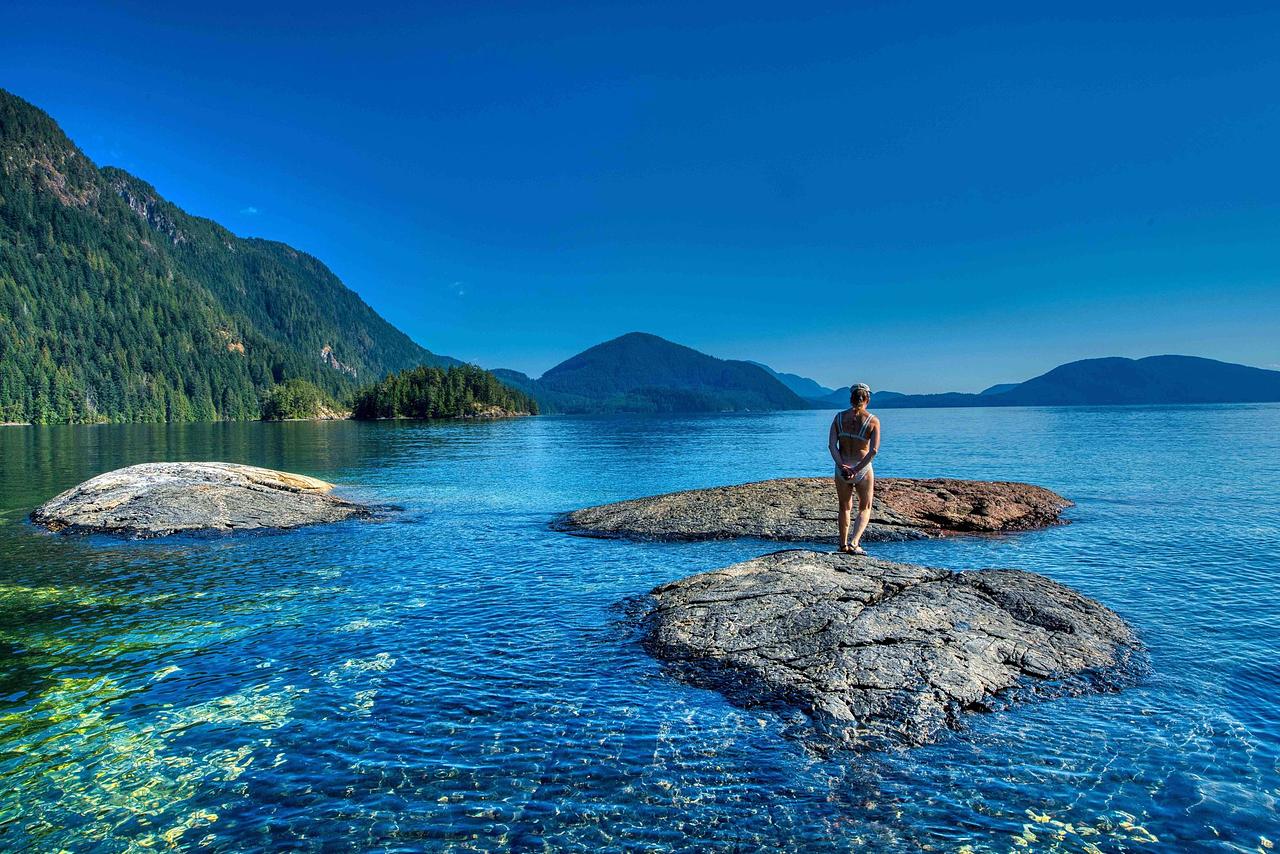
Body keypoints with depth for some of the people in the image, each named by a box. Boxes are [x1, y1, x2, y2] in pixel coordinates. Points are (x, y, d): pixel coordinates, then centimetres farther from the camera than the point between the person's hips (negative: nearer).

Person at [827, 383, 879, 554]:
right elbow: (874, 450, -16)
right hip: (864, 470, -2)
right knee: (865, 509, 14)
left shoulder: (839, 417, -1)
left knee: (845, 507, 20)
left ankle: (843, 544, 29)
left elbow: (831, 445, -11)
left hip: (842, 468, 2)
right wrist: (857, 469, -15)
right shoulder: (873, 421, -6)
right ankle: (854, 543, -3)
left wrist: (842, 466, -17)